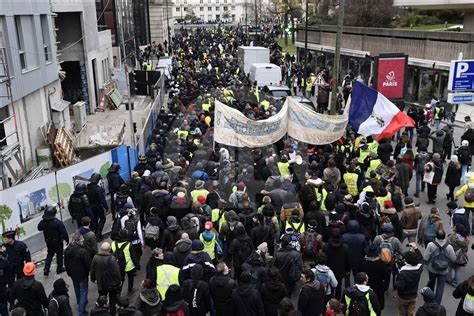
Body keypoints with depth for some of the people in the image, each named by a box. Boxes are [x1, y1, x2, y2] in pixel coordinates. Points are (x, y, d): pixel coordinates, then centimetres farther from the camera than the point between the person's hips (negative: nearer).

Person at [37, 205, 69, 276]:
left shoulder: (43, 222, -12)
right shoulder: (57, 222, -26)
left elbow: (39, 228, 10)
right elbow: (64, 232, -21)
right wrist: (67, 240, -9)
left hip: (49, 242, 5)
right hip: (58, 242, -5)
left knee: (50, 255, 20)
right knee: (59, 254, 14)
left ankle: (46, 270, 14)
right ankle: (59, 268, 26)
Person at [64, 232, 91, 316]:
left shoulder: (67, 250, -8)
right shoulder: (83, 251, -30)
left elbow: (66, 263, 5)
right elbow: (88, 264, -21)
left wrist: (69, 272, 19)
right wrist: (88, 271, 0)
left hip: (73, 274, 7)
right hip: (82, 275, -7)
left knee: (77, 290, 27)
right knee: (83, 292, 7)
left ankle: (80, 304, 48)